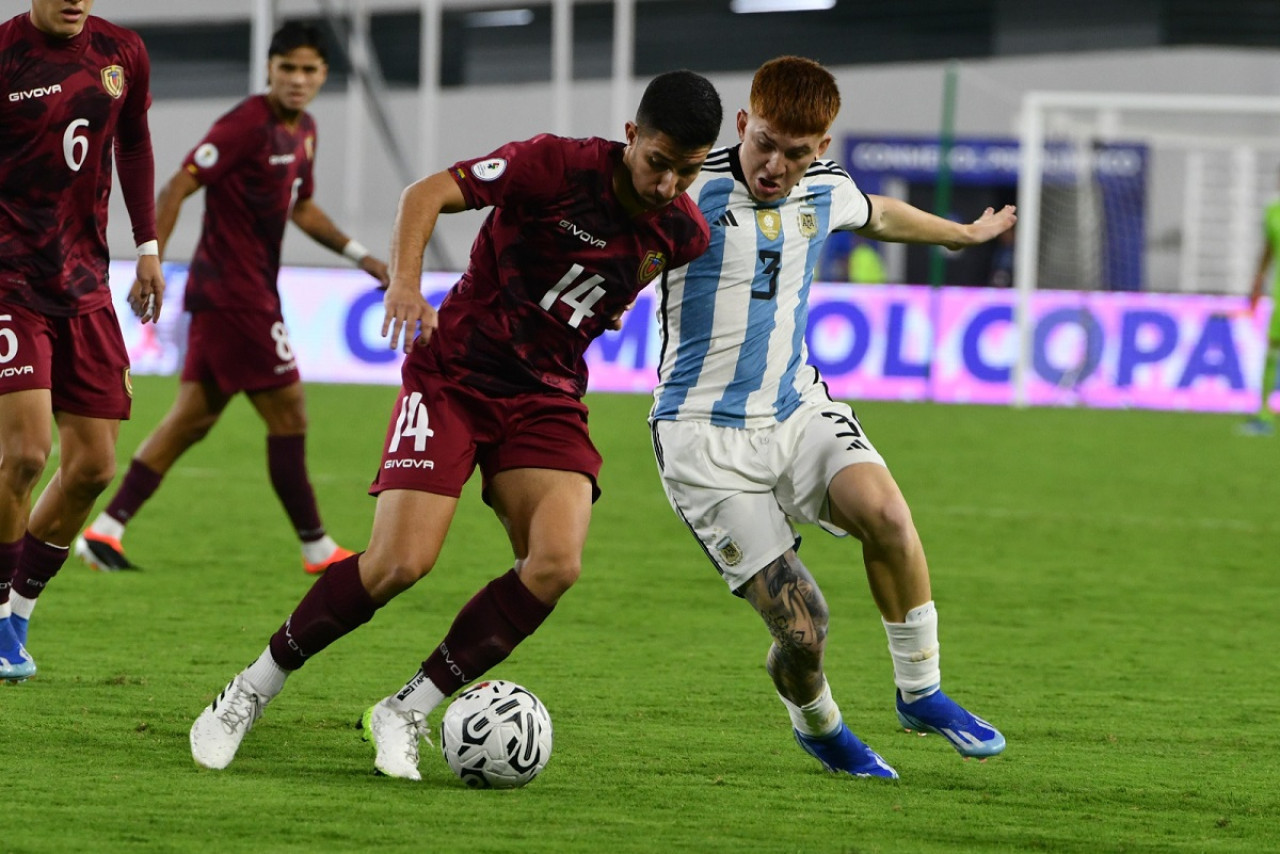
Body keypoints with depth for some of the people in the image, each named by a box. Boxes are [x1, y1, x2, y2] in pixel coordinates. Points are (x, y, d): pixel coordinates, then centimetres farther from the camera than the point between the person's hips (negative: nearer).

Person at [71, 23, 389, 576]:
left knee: (193, 418, 9)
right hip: (233, 293, -9)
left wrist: (358, 255, 23)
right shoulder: (248, 124, -15)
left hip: (250, 291, 9)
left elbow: (301, 208, 29)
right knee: (288, 412, -4)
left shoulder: (302, 130, 14)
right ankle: (317, 548, 5)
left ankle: (105, 529, 9)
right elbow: (178, 187, -18)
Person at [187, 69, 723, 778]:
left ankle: (406, 713, -5)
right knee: (400, 563, -18)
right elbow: (430, 192, -16)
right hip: (453, 375, -5)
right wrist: (405, 281, -30)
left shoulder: (683, 235, -1)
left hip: (547, 399, 5)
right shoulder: (560, 166, -17)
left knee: (556, 565, -20)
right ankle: (247, 695, 2)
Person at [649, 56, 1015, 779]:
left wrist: (964, 232, 44)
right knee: (801, 626, -14)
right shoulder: (695, 189, -14)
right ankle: (817, 726, 22)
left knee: (884, 511, -28)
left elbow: (879, 216, 29)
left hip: (800, 409, 5)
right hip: (707, 439, -5)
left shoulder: (824, 189, 6)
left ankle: (920, 692, -7)